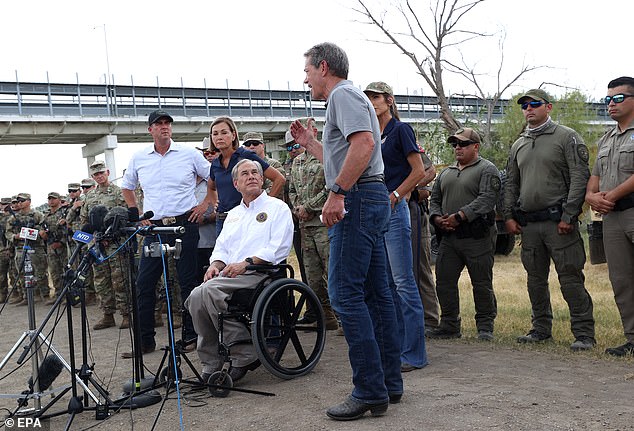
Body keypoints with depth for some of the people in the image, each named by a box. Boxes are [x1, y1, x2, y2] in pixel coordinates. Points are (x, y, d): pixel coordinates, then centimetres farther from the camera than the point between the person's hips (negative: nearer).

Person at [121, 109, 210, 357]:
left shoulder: (189, 154, 0)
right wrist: (136, 214, 13)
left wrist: (205, 205, 0)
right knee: (144, 283, 0)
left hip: (185, 224, -3)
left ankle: (190, 335, 12)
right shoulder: (139, 159, 8)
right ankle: (145, 340, 8)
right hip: (155, 227, 3)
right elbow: (127, 186, 24)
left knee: (188, 282, 1)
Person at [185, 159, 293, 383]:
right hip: (228, 274, 6)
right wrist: (216, 264, 0)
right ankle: (210, 362, -15)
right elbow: (221, 247, 24)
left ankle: (245, 355, -21)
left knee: (211, 289, -31)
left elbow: (278, 248, -7)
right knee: (196, 297, -23)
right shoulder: (233, 214, 28)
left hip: (259, 272, -6)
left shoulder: (278, 208, 7)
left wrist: (246, 263, -18)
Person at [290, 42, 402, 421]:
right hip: (374, 198, 11)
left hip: (358, 199, -11)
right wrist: (310, 143, 31)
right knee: (376, 293, 10)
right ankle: (390, 383, 16)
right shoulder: (349, 97, 26)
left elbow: (364, 143, -23)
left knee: (345, 293, -11)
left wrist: (336, 193, -24)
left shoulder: (343, 94, -5)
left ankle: (370, 391, -8)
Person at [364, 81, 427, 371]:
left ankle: (414, 353, -4)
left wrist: (394, 196, -13)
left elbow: (419, 171, -8)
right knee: (387, 283, 10)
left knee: (403, 282, -8)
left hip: (394, 209, -8)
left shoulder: (401, 129, -3)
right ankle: (397, 346, 18)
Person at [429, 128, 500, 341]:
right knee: (444, 282, 5)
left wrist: (460, 216, -21)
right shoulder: (446, 173, 21)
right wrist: (437, 218, -2)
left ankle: (485, 327, 10)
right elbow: (435, 199, 20)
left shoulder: (487, 169, -1)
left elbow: (486, 199, -14)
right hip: (449, 237, 6)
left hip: (477, 237, -6)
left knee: (482, 284, -1)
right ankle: (449, 326, 16)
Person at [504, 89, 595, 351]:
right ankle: (541, 329, 24)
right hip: (528, 225, 6)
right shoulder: (518, 145, 17)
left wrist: (568, 215, -15)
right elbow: (511, 184, 20)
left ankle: (583, 334, 1)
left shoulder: (567, 137, -1)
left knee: (571, 278, -6)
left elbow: (580, 177, -8)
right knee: (535, 280, 12)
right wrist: (509, 216, 8)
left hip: (559, 222, -6)